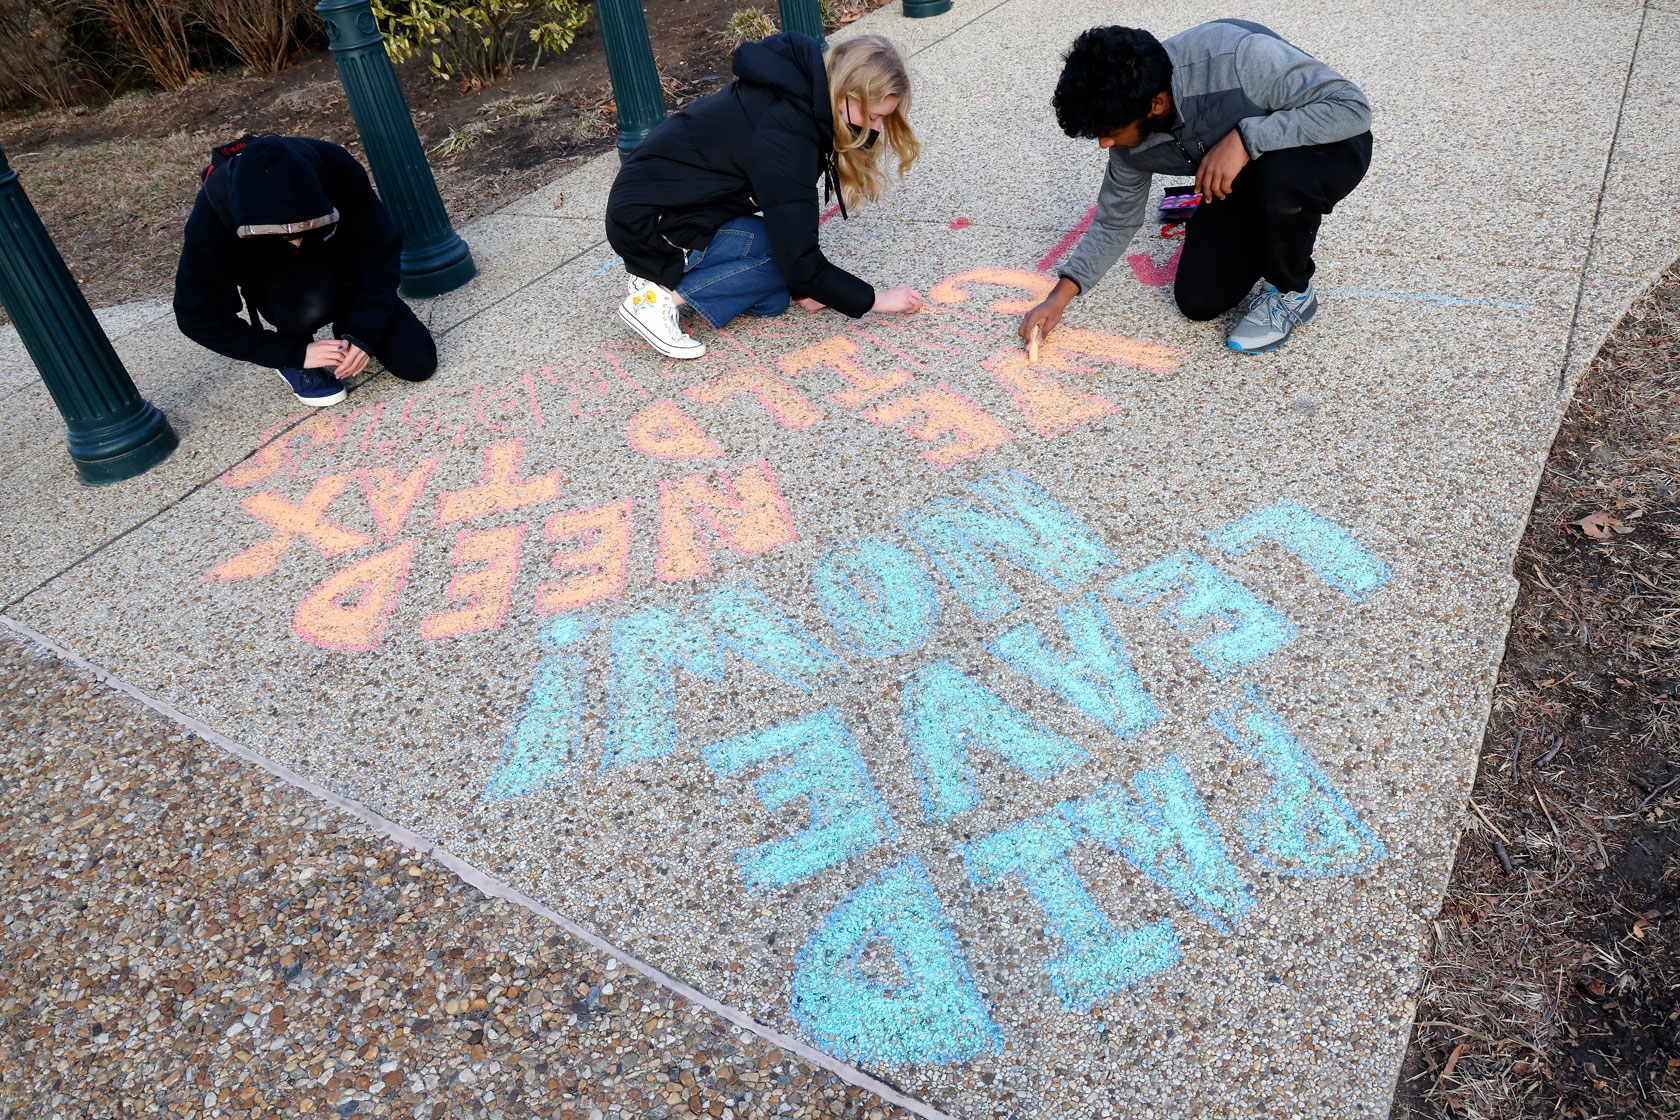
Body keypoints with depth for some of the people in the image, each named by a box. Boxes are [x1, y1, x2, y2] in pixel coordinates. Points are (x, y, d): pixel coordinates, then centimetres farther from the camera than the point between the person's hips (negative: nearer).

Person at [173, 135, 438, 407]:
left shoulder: (337, 168, -32)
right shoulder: (211, 216, -32)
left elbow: (381, 249, -21)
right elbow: (198, 318, -24)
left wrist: (363, 333, -29)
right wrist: (296, 354, -30)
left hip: (346, 272, 2)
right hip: (275, 289, -2)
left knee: (417, 364, -12)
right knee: (311, 296, -38)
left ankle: (345, 323, 16)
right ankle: (295, 367, -7)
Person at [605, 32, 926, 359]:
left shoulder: (803, 97, -1)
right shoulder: (783, 133, -29)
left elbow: (789, 219, 3)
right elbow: (797, 259, -27)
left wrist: (803, 288, -3)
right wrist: (875, 300, -17)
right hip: (646, 221, -9)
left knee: (773, 299, -2)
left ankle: (664, 274, 7)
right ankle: (657, 297, -15)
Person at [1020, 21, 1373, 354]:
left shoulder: (1239, 57, -37)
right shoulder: (1131, 129, -16)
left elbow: (1353, 107, -34)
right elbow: (1115, 222, -1)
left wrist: (1244, 137, -42)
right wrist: (1060, 296, -9)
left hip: (1330, 147, -5)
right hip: (1246, 176, 5)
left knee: (1279, 176, -40)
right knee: (1198, 301, -6)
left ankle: (1292, 292, -10)